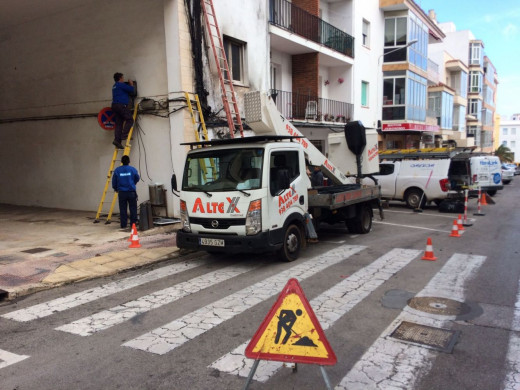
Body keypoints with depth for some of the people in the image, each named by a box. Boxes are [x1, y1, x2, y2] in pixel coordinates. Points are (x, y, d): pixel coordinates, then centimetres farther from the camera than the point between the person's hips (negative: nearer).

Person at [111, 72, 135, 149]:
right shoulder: (121, 85, -4)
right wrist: (131, 84, 15)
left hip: (114, 105, 9)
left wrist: (129, 85, 31)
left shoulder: (114, 86, 26)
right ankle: (124, 135, -18)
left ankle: (117, 140, -6)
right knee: (130, 119, -7)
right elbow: (132, 90, -4)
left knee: (119, 123, 3)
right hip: (121, 105, -9)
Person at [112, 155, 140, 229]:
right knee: (133, 208, 9)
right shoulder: (133, 169, -6)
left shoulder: (117, 170, -3)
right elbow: (137, 178, 8)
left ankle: (123, 225, 9)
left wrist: (116, 189, 22)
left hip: (121, 192, 1)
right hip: (131, 192, -1)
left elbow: (114, 181, 3)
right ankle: (133, 223, 11)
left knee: (123, 209, 8)